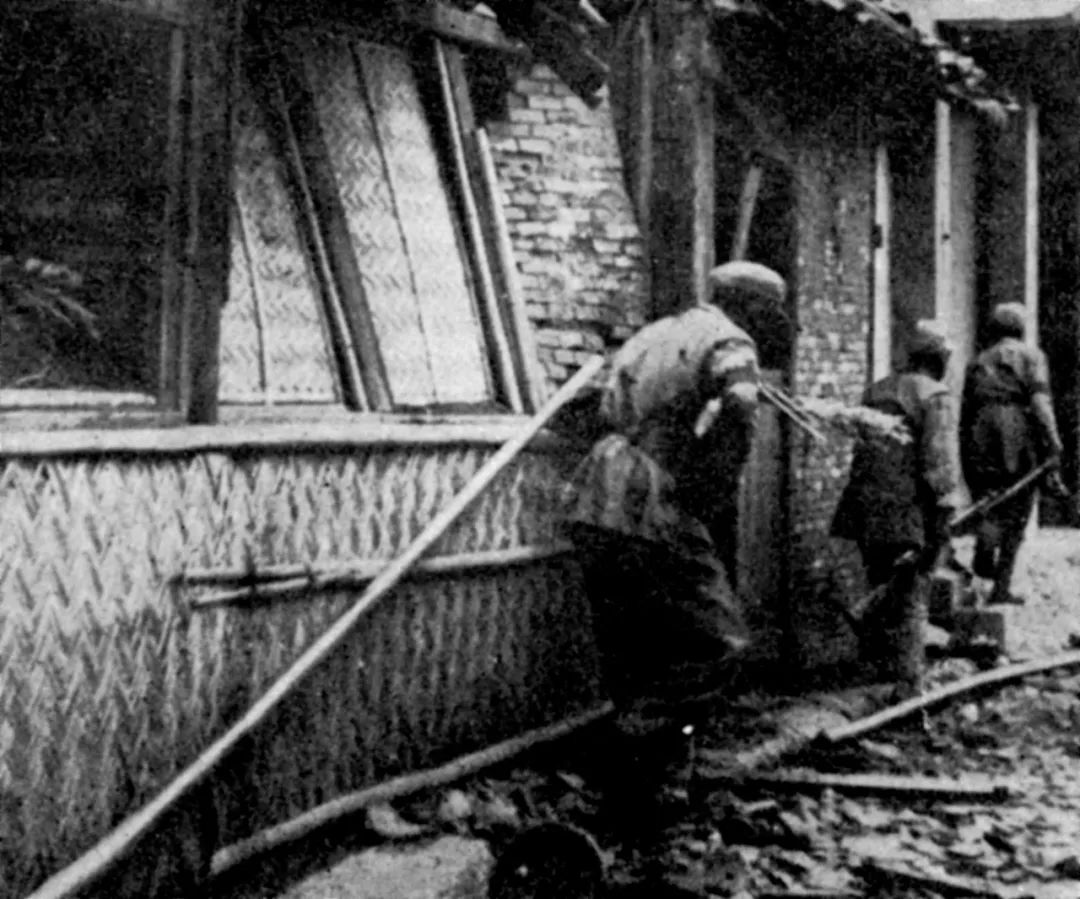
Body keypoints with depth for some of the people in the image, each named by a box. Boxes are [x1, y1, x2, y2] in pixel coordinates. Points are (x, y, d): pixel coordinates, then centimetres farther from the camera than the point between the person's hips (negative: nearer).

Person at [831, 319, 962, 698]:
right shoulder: (936, 397, -8)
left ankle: (874, 660, 29)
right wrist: (941, 524, -14)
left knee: (881, 589, 20)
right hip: (907, 512, -6)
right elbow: (941, 464, -15)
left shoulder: (876, 391, 14)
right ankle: (908, 686, -4)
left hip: (866, 510, 6)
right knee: (909, 599, -2)